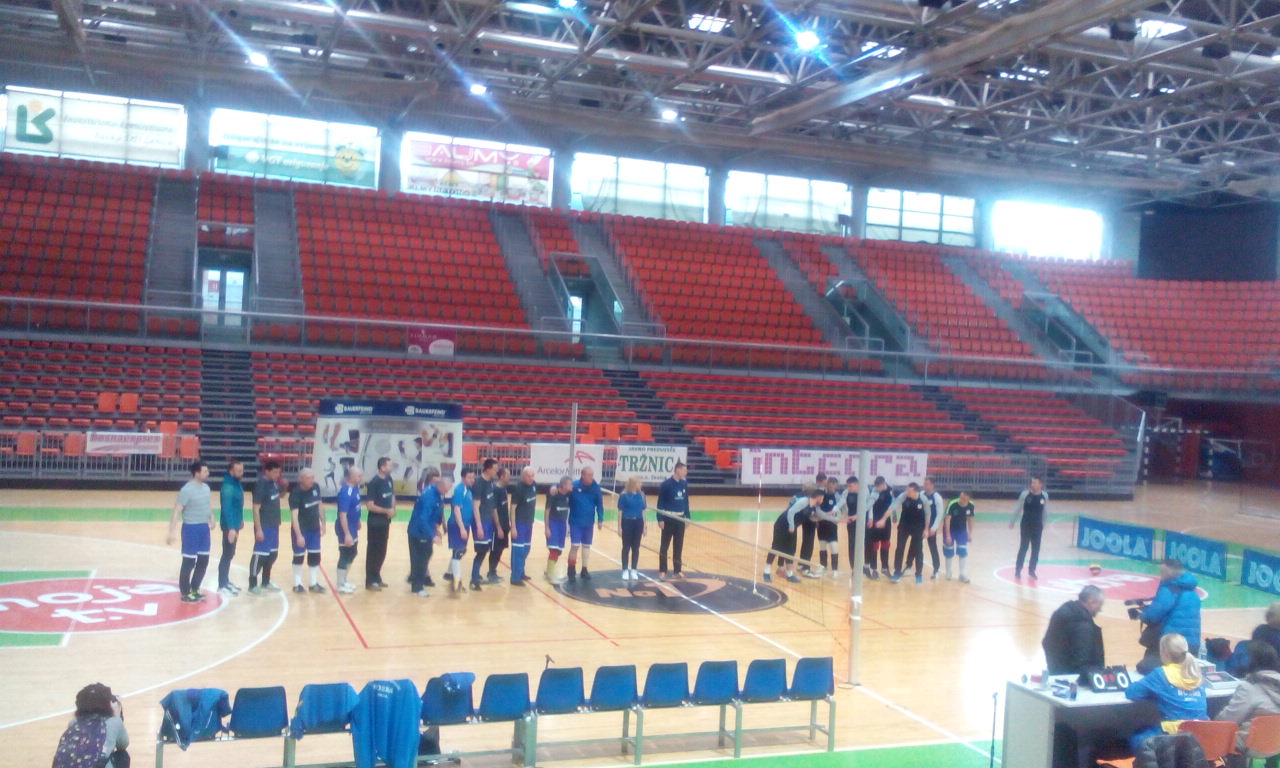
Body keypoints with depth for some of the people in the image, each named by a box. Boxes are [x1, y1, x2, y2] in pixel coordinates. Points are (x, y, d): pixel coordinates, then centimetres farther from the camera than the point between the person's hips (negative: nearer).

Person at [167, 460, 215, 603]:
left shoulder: (206, 487, 6)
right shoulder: (187, 490, -18)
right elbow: (177, 511, -20)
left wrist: (212, 518, 15)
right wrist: (172, 532, -24)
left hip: (204, 527, 8)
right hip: (191, 528, -8)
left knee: (203, 561, 14)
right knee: (189, 562, 0)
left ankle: (195, 589, 28)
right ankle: (185, 593, 12)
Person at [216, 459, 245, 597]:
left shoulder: (237, 483, 7)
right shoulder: (228, 487, -22)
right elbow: (226, 508, -26)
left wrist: (240, 520, 22)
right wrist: (231, 528, -30)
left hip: (235, 524, 9)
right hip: (229, 526, -9)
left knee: (230, 554, 17)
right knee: (227, 555, -3)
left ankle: (226, 582, 27)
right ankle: (222, 586, 4)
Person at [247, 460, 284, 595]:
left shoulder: (274, 482, 4)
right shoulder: (261, 485, -20)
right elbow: (256, 508, -21)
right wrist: (258, 529, -22)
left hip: (274, 525, 9)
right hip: (264, 526, -9)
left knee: (272, 554, 16)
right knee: (260, 555, -3)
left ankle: (265, 582, 29)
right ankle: (252, 585, 7)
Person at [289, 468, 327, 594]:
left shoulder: (316, 487, -5)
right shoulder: (296, 493, -23)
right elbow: (294, 515, -26)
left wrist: (323, 523, 11)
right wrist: (299, 535, -32)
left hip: (315, 528, 6)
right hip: (301, 529, -6)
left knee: (315, 556, 12)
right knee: (299, 556, 7)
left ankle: (314, 584, 24)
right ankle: (297, 584, 22)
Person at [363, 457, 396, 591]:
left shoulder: (389, 479, 4)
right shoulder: (374, 483, -19)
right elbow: (370, 505, -20)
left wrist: (393, 509, -2)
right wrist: (386, 510, -22)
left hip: (385, 521, 8)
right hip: (375, 522, -8)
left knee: (382, 551, 15)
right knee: (373, 551, 1)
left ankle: (377, 577, 27)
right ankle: (370, 581, 10)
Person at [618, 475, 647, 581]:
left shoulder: (641, 495, 4)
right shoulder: (624, 495, -9)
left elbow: (643, 511, 9)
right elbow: (620, 511, -6)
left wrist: (644, 526, 10)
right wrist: (619, 527, -8)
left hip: (638, 523, 4)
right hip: (627, 522, -4)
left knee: (636, 547, 8)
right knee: (626, 547, 5)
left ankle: (633, 570, 17)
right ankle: (625, 571, 13)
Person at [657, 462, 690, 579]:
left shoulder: (684, 484, 4)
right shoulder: (666, 484, -12)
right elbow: (660, 502, -11)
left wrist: (687, 516, 11)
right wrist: (660, 519, -14)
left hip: (680, 518, 5)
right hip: (668, 518, -5)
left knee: (679, 546, 10)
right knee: (664, 545, 4)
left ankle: (678, 570, 18)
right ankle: (662, 570, 12)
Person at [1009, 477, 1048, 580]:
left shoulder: (1045, 495, -6)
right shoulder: (1025, 493, -13)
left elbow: (1045, 511, 7)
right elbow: (1018, 508, -4)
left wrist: (1043, 525, 12)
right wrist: (1012, 522, 0)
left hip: (1038, 526, 3)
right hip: (1026, 525, -3)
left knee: (1036, 549, 8)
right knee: (1023, 548, 1)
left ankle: (1031, 570, 23)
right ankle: (1018, 570, 11)